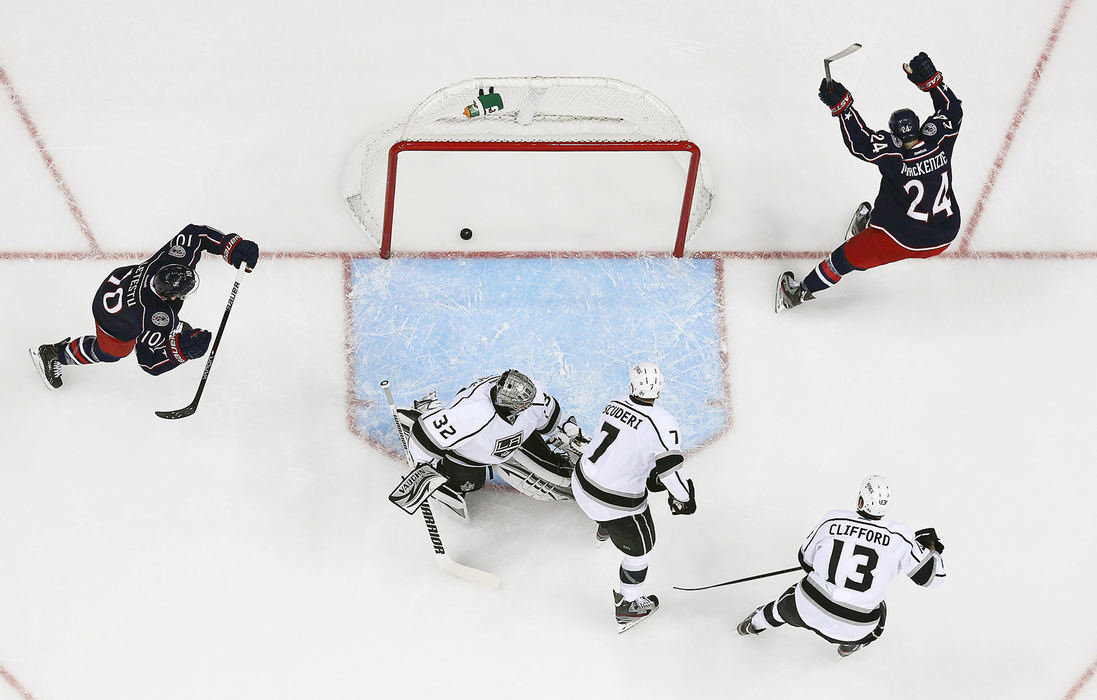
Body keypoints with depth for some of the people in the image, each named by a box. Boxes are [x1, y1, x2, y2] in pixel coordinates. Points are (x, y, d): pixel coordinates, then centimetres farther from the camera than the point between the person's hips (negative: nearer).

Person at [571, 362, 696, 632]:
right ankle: (627, 605, 31)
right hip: (618, 503, -7)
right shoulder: (662, 423, -24)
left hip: (582, 481, 7)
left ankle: (604, 529, 74)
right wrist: (683, 499, -9)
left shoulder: (615, 404, -2)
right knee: (640, 546, 17)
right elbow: (670, 467, -27)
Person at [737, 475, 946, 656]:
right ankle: (849, 643, 43)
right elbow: (929, 574, -3)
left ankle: (756, 623, 62)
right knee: (879, 610, 34)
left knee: (794, 598, 38)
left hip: (808, 611, 1)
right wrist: (931, 545, 16)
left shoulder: (832, 521, -8)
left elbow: (806, 561, 7)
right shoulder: (899, 537, -12)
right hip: (853, 627, -1)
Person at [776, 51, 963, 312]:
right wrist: (929, 78, -2)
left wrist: (841, 105, -23)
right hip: (943, 238, 5)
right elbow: (952, 109, 5)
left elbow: (859, 141, -21)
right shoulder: (939, 139, -9)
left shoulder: (893, 154, -21)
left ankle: (801, 292, 23)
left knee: (849, 257, 11)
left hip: (900, 240, -5)